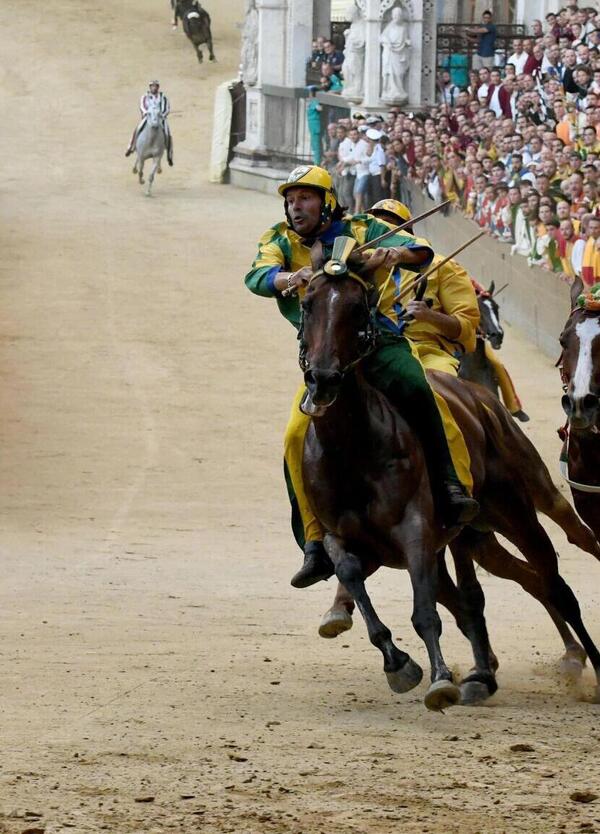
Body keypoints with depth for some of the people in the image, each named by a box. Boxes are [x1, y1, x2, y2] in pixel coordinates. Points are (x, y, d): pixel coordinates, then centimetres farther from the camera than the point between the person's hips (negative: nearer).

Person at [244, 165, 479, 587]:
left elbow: (422, 253, -3)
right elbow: (258, 277, -10)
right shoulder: (281, 241, 10)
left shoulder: (362, 230, 7)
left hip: (380, 341, -2)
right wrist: (289, 277, -33)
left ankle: (453, 492, -30)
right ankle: (316, 545, -8)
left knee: (419, 391, -32)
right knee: (298, 437, -16)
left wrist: (397, 253, -27)